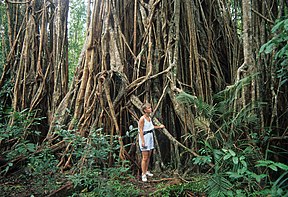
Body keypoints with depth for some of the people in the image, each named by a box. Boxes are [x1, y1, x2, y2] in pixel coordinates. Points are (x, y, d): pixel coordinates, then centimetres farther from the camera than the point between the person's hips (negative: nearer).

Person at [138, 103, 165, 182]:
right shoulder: (142, 118, -18)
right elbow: (141, 130, -19)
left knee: (149, 156, 15)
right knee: (145, 158, -5)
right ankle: (143, 174, 3)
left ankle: (146, 171, 28)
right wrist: (143, 141, -22)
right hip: (144, 137, -8)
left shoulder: (149, 118, 7)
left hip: (150, 137, 8)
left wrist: (159, 126, 21)